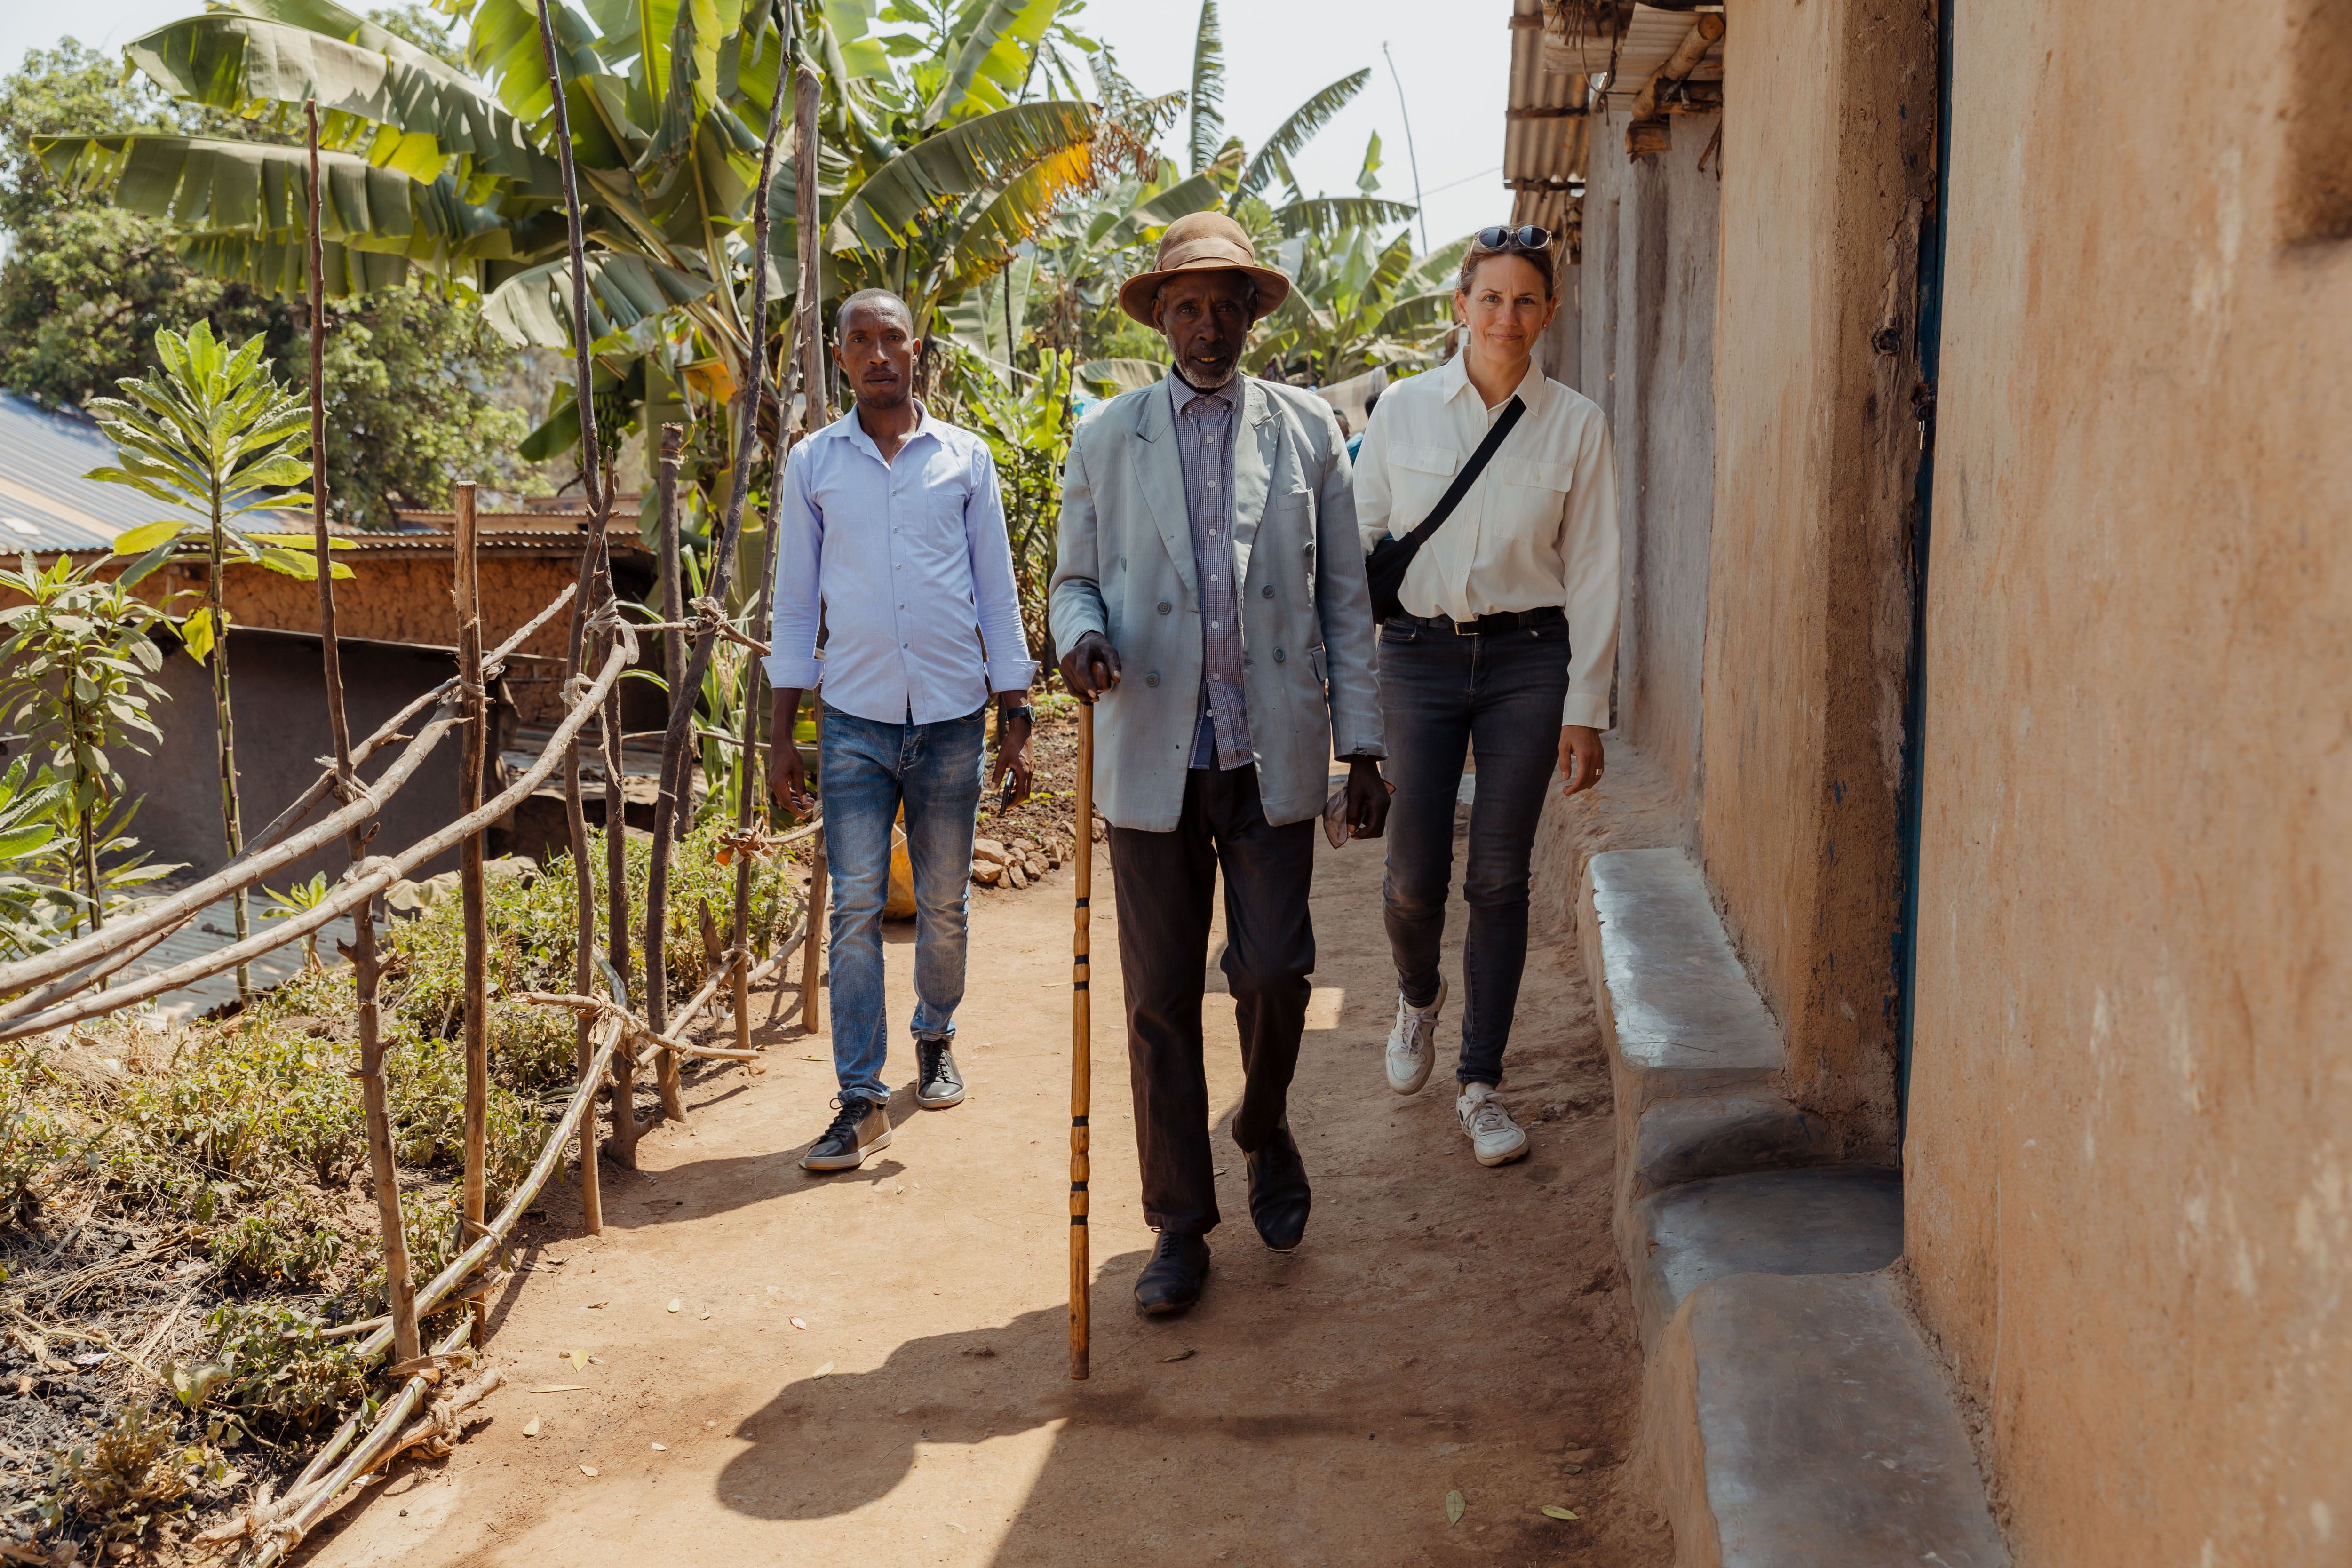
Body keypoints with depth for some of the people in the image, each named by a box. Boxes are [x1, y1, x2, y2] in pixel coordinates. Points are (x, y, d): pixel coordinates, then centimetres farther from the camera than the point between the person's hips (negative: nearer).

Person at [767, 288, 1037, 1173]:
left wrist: (1016, 719, 3)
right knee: (855, 907, -5)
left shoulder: (965, 458, 5)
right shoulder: (813, 463, 6)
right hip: (854, 717, 0)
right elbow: (796, 600, 8)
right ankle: (861, 1100, 0)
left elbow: (997, 593, 7)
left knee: (943, 903, 10)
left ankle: (935, 1038, 34)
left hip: (952, 713, 1)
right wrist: (781, 734, 4)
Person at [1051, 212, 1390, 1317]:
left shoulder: (1308, 430, 8)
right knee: (1160, 999, 3)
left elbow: (1344, 596, 7)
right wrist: (1081, 635, -12)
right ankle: (1180, 1227, 18)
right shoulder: (1104, 439, 8)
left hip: (1273, 756, 0)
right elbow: (1076, 576, 13)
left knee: (1275, 973, -2)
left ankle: (1265, 1134, 31)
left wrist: (1362, 747, 3)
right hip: (1153, 758, 0)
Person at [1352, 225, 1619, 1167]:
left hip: (1527, 659, 0)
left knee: (1501, 876, 2)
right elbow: (1358, 540, 6)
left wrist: (1585, 710, -1)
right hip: (1419, 655, 0)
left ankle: (1482, 1083, 16)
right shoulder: (1404, 409, 1)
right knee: (1416, 874, 0)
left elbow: (1592, 574, 2)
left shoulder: (1576, 425, 0)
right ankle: (1418, 995, 36)